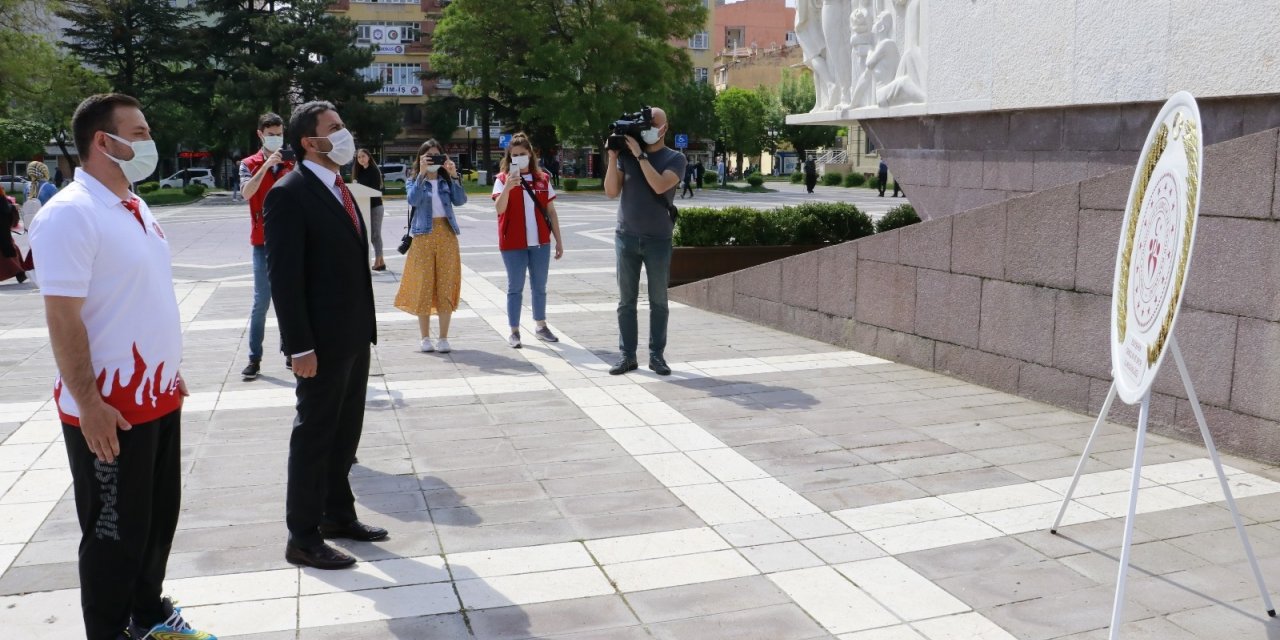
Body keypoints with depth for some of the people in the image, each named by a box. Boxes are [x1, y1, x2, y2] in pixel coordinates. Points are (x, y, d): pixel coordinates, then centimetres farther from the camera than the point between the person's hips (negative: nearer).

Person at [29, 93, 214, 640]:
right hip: (110, 407, -9)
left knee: (160, 516, 20)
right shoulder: (70, 214, -18)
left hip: (158, 396, 9)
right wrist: (88, 404, -22)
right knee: (114, 533, 6)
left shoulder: (136, 208, 10)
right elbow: (62, 318, -21)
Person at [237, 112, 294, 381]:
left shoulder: (292, 164, 8)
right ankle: (254, 359, 1)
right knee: (261, 301, -3)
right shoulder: (250, 164, 3)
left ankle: (291, 353, 17)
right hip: (264, 242, -2)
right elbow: (246, 192, -16)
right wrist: (267, 165, -22)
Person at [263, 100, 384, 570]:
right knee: (314, 435, 3)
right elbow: (284, 277, -19)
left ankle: (338, 514, 33)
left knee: (345, 432, 18)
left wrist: (365, 326, 13)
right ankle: (303, 537, 15)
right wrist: (300, 347, -21)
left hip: (354, 336, 8)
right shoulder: (289, 194, -15)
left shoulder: (339, 188, 12)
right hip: (322, 342, -8)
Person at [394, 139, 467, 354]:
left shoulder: (446, 181, 10)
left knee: (446, 286, 2)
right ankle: (425, 338, 10)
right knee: (423, 287, 0)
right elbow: (413, 200, -15)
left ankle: (443, 338, 9)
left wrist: (453, 175, -13)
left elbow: (460, 200, -7)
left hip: (447, 235, 1)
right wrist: (422, 174, -18)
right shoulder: (414, 181, 6)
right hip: (423, 236, -1)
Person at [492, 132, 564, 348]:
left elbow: (551, 211, 10)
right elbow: (499, 209, -16)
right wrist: (507, 187, -32)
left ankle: (541, 327, 24)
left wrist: (559, 241, 8)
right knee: (515, 287, 2)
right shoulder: (503, 179, -2)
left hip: (540, 242, 3)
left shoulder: (543, 179, 6)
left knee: (539, 286, 13)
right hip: (513, 243, -3)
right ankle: (514, 331, 8)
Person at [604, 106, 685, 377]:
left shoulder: (674, 159, -1)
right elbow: (611, 191, 0)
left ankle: (657, 355, 11)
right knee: (626, 300, 3)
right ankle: (627, 355, 8)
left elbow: (659, 185, -19)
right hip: (626, 237, 2)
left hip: (658, 240, -2)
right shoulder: (626, 155, 6)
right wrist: (613, 157, -9)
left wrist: (640, 155, -17)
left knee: (658, 301, 4)